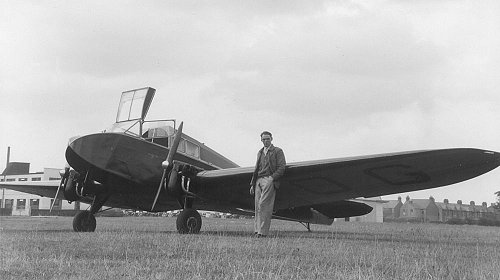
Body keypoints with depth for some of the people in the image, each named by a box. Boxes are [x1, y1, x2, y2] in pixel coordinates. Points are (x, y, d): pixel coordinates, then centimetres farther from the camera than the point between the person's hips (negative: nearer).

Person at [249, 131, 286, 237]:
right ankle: (258, 230, 3)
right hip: (259, 180, 6)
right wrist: (252, 184, 18)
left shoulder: (278, 151, 6)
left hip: (269, 180, -6)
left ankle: (263, 231, -16)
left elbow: (281, 167, -2)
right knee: (258, 206, 1)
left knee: (263, 205, -15)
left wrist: (272, 178, -15)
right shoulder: (260, 153, 24)